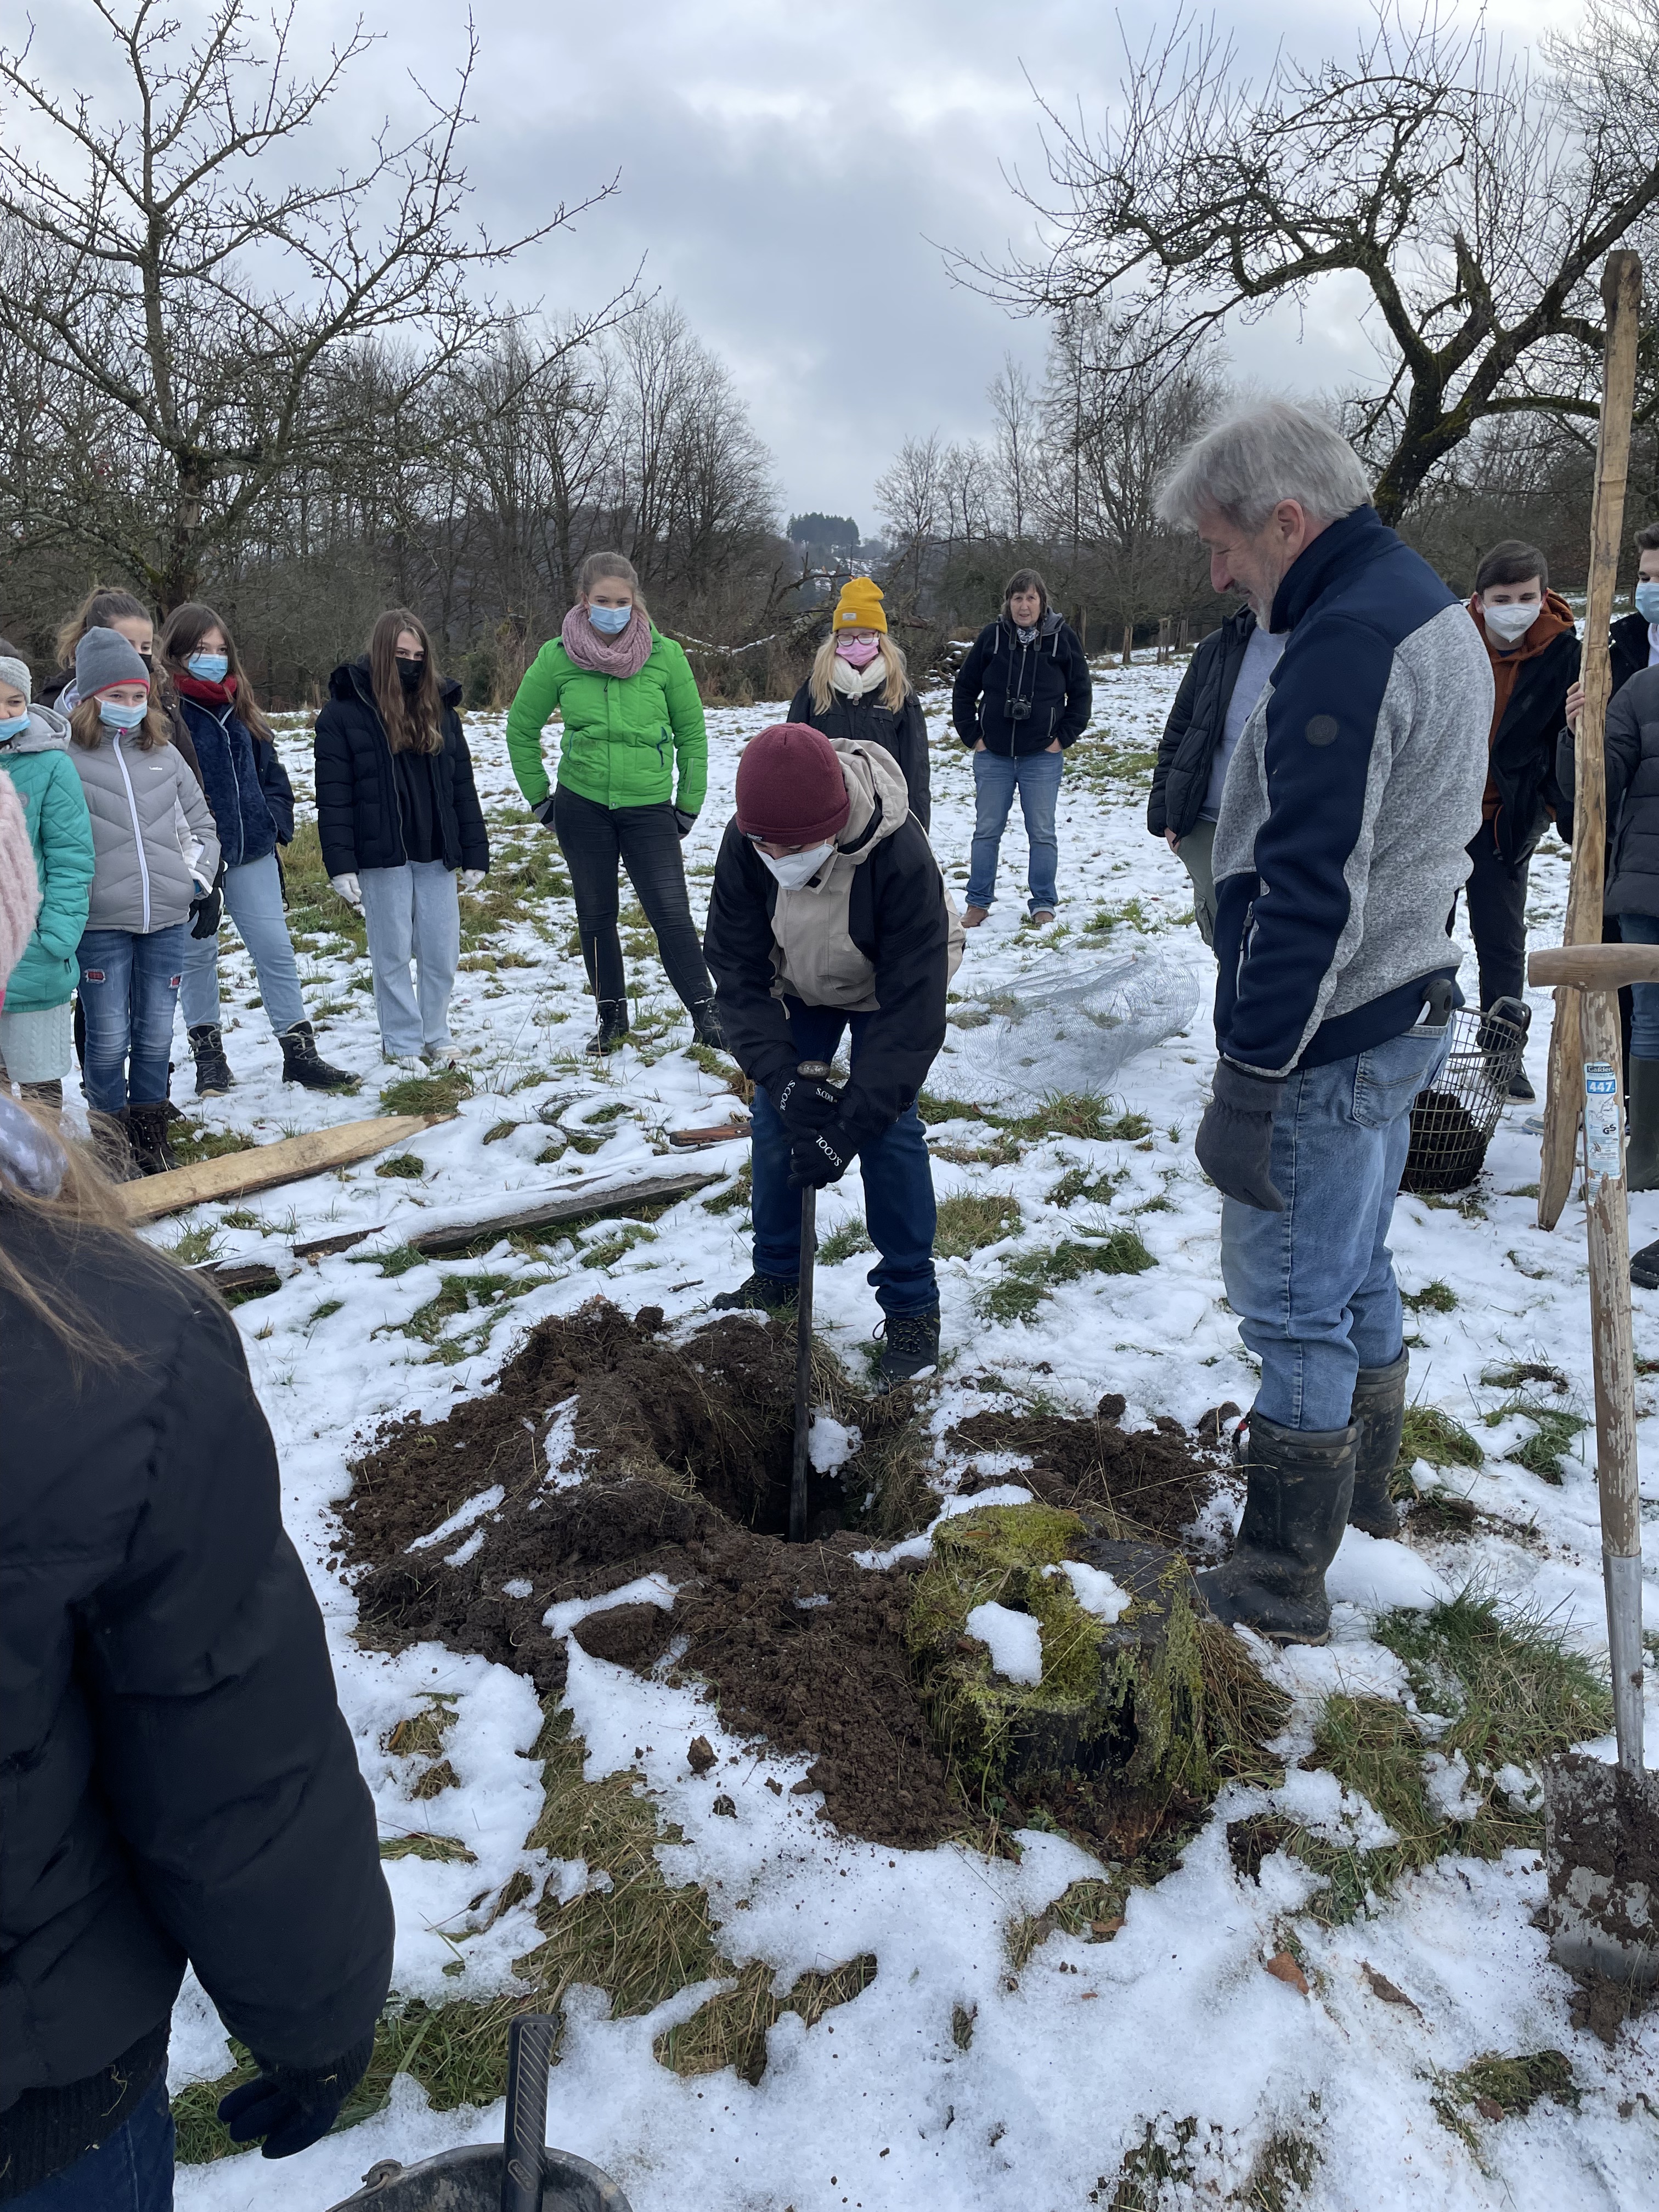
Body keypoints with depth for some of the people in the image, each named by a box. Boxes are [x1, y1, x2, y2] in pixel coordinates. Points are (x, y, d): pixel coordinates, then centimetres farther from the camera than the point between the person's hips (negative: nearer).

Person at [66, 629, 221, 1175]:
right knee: (109, 1038, -1)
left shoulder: (164, 754, 11)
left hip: (167, 920, 4)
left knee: (155, 1033, 10)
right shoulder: (65, 757, -3)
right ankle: (113, 1137, 15)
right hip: (99, 925, -4)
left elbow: (201, 824, 20)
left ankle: (150, 1132, 24)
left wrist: (197, 878, 8)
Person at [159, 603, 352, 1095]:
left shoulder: (239, 704, 10)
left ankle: (300, 1053, 10)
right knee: (198, 955, 10)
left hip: (252, 851, 5)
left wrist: (276, 820, 5)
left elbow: (269, 770, 18)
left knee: (276, 948, 3)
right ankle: (209, 1057, 22)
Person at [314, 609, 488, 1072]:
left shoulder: (439, 708, 11)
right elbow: (333, 796, -6)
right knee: (393, 955, 3)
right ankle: (403, 1043, 15)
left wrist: (474, 853, 6)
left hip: (436, 854, 4)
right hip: (381, 856, -4)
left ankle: (436, 1034, 21)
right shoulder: (344, 713, -3)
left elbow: (462, 786, 11)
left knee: (442, 954, 5)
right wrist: (340, 865, -12)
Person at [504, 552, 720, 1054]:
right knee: (595, 915, 10)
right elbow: (521, 729, 9)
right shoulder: (557, 657, -3)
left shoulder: (665, 655, -4)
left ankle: (705, 1012, -1)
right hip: (581, 806, 2)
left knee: (672, 913, -10)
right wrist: (539, 799, 8)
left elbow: (692, 734, 5)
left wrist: (689, 804, 3)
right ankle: (612, 1016, 24)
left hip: (649, 807, -1)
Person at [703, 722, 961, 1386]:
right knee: (773, 1120, 0)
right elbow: (739, 971, -23)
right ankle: (776, 1274, 21)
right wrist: (783, 1079, -35)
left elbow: (912, 1010, -37)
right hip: (799, 987, 4)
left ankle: (911, 1304, 3)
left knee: (890, 1130, -12)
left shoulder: (902, 857, -41)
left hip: (887, 989, -3)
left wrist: (849, 1126, -38)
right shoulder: (744, 845, -31)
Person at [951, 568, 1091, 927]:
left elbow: (1081, 693, 6)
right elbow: (964, 689, 8)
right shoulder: (992, 636, -1)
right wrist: (972, 736, 2)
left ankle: (1044, 905, 14)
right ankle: (978, 903, 17)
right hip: (993, 756, 1)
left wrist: (1063, 738, -1)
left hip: (1043, 758, -1)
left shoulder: (1062, 637, -2)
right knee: (986, 830, 7)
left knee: (1042, 833, 4)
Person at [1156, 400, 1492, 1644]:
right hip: (1407, 1007, 10)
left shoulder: (1345, 641, -21)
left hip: (1329, 1041, -10)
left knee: (1295, 1303, 0)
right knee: (1357, 1276, 22)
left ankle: (1281, 1584, 14)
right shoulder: (1431, 609, 13)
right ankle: (1363, 1491, 39)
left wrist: (1249, 1082, -24)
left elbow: (1308, 891, -27)